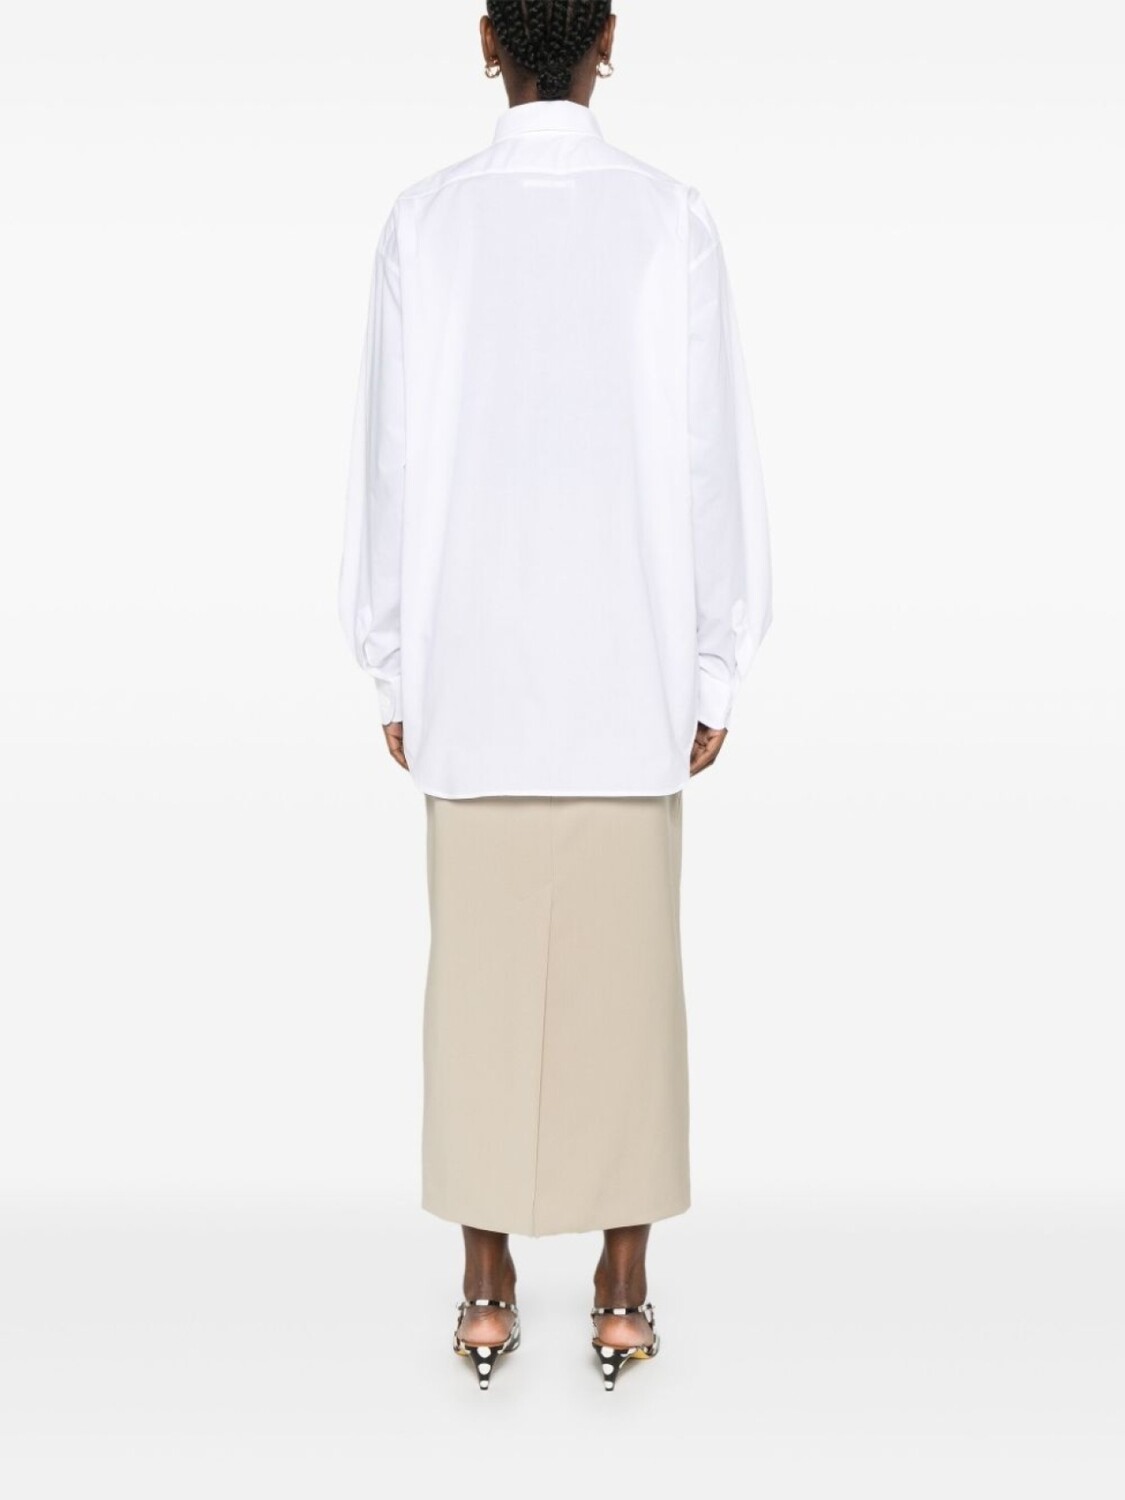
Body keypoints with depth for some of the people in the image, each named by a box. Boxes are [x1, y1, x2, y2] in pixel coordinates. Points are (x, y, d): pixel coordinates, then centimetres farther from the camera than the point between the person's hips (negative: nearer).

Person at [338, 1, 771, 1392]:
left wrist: (391, 674, 8)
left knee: (481, 978, 8)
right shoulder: (672, 219, -4)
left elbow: (388, 461, -1)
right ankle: (621, 1293, 15)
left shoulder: (422, 222, -2)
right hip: (627, 677, 0)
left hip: (470, 677, 1)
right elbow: (713, 461, -5)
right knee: (624, 977, 7)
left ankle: (487, 1292, 16)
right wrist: (715, 675, 4)